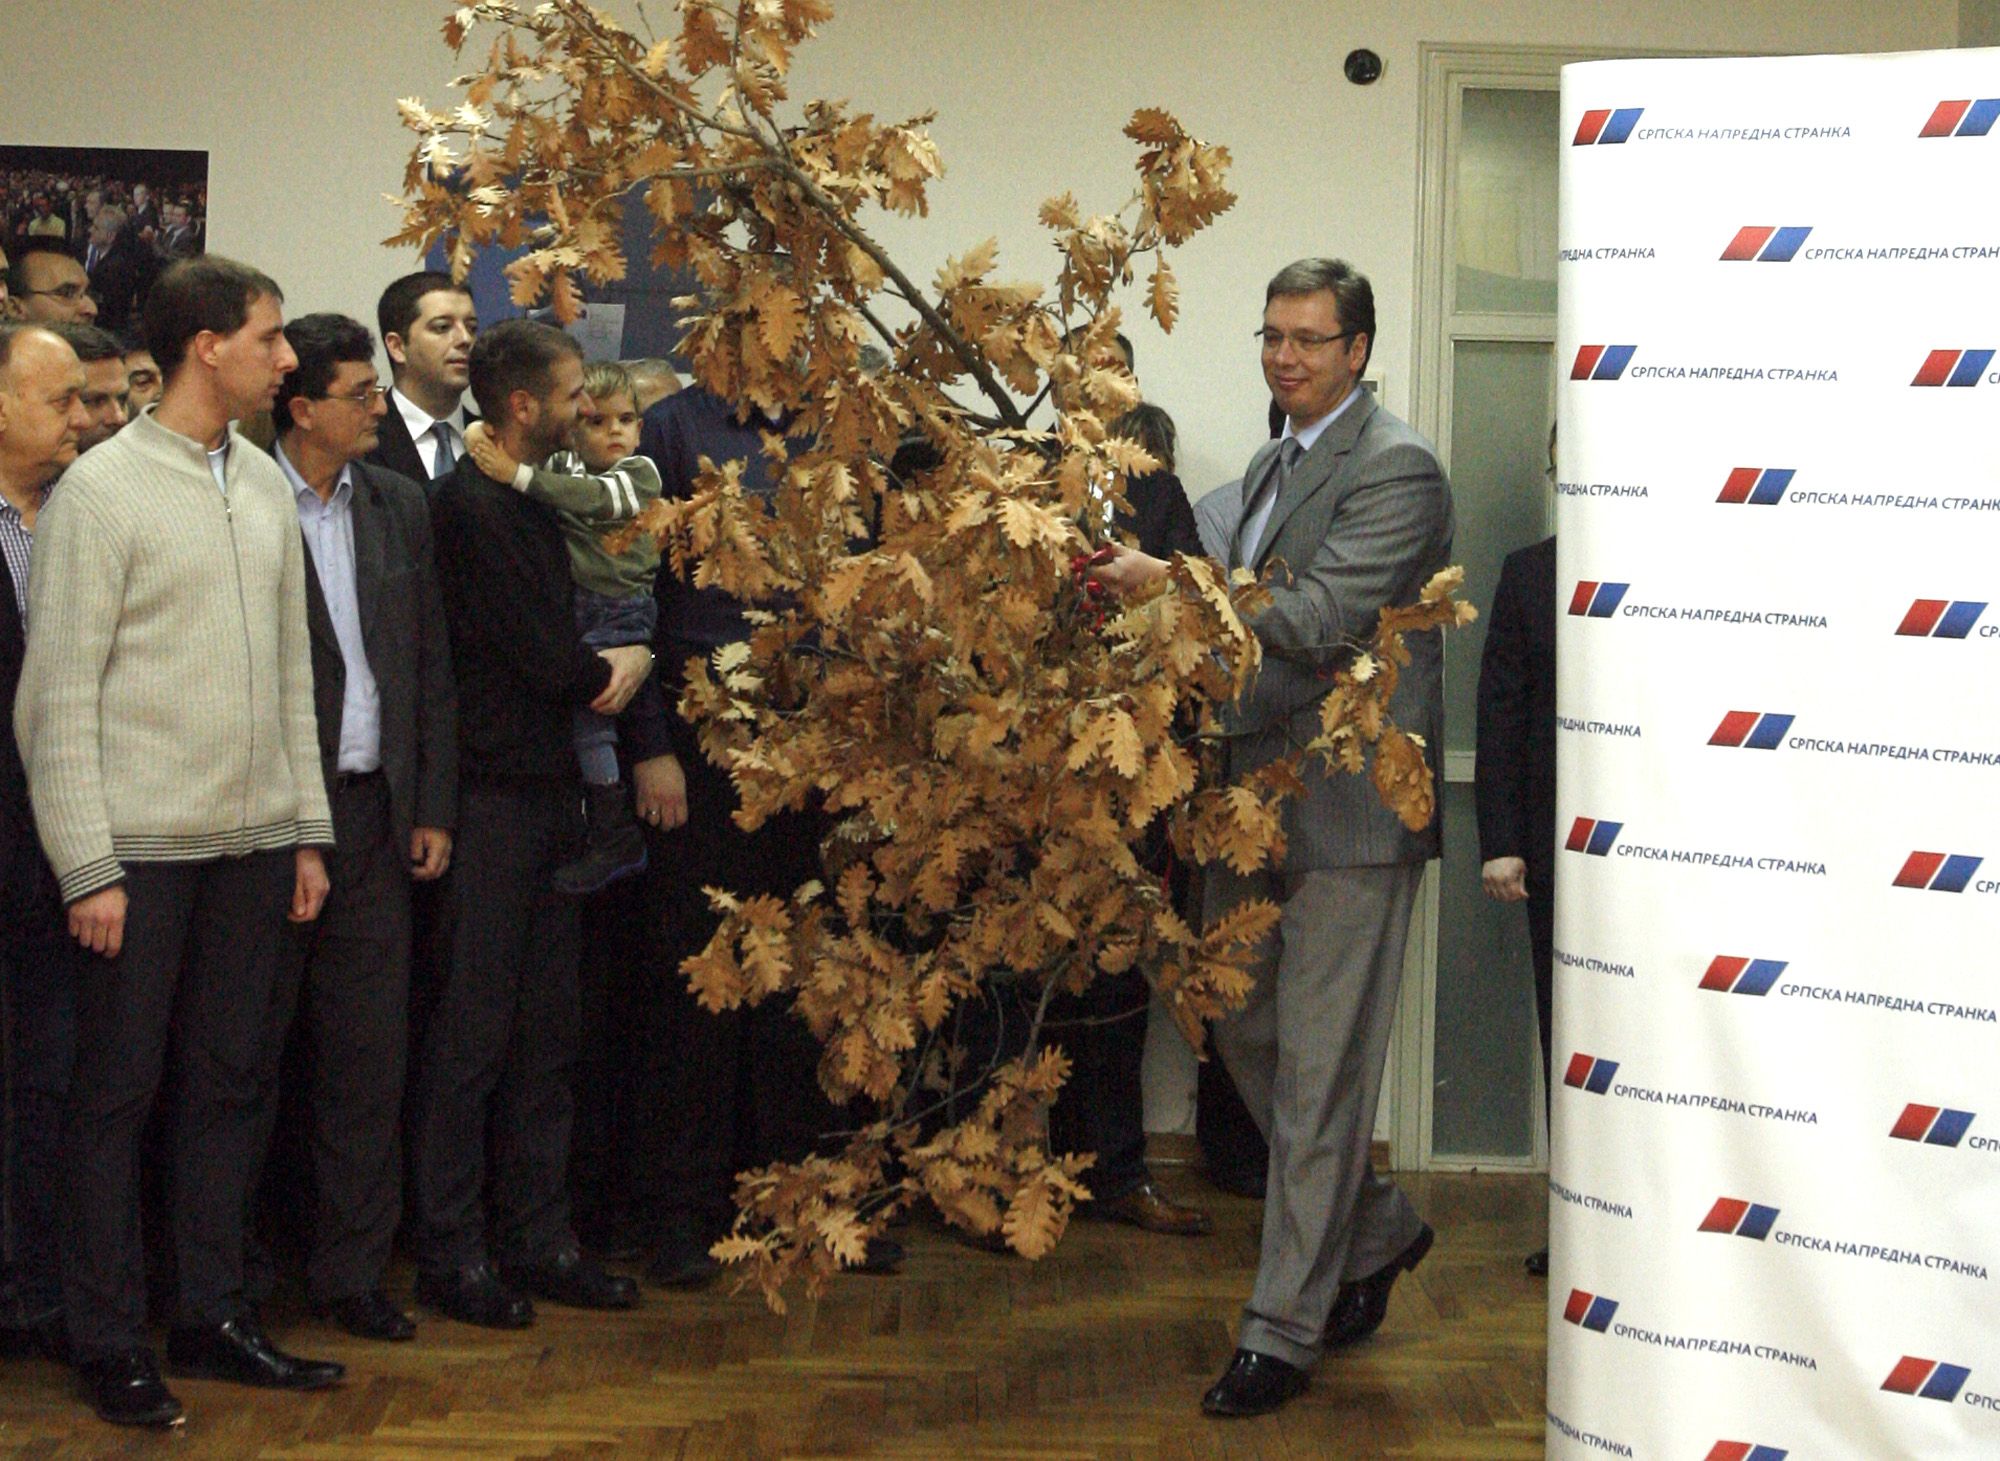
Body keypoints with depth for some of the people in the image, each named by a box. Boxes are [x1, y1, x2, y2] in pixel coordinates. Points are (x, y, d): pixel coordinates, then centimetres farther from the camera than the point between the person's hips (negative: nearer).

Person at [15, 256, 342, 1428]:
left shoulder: (266, 484, 10)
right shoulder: (103, 489, -8)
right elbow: (60, 695, -9)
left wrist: (307, 828, 11)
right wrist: (88, 867, -12)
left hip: (253, 843, 6)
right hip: (144, 846, -6)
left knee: (229, 1084, 11)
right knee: (118, 1092, 3)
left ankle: (213, 1313, 22)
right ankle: (111, 1340, 14)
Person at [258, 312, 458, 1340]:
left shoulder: (399, 506, 11)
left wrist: (433, 807, 9)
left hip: (374, 812, 5)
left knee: (369, 1057, 8)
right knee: (249, 1057, 5)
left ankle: (350, 1271, 19)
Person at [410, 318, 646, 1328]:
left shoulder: (531, 505, 15)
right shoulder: (468, 506, -14)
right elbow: (546, 660, -16)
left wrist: (607, 667, 1)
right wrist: (620, 664, 1)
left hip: (544, 786, 9)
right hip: (492, 790, -9)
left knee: (545, 1026, 11)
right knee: (473, 1027, -2)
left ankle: (536, 1238, 19)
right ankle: (449, 1252, 7)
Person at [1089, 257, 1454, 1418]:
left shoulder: (1398, 469, -11)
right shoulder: (1273, 466, 17)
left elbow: (1323, 617, -22)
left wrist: (1172, 582, -20)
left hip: (1347, 808, -9)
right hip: (1259, 796, 9)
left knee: (1318, 1073, -3)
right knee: (1249, 1037, 16)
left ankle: (1284, 1331, 5)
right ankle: (1378, 1232, 35)